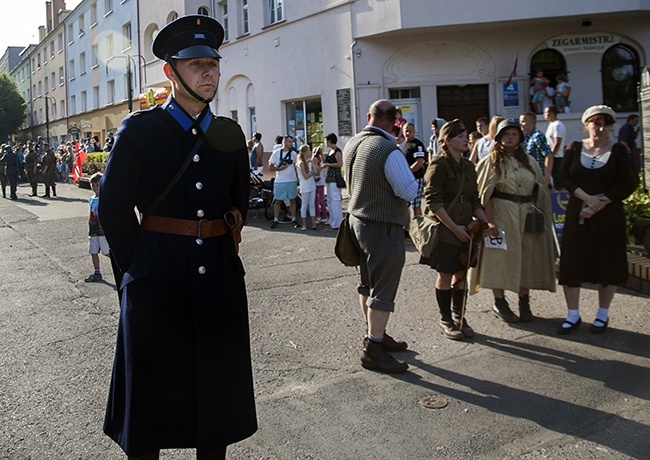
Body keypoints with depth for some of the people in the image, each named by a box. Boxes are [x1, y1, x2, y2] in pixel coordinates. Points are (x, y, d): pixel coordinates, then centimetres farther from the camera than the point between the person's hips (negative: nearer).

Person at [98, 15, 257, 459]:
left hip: (220, 279, 4)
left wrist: (221, 250, 11)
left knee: (217, 388, 13)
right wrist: (135, 271, -2)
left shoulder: (229, 134, 7)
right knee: (151, 392, 9)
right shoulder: (139, 129, -4)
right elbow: (114, 207, -1)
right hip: (157, 283, -3)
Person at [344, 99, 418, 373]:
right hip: (383, 226, -9)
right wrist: (410, 174, 2)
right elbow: (409, 192, -19)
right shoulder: (389, 152, -23)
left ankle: (375, 335, 34)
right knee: (383, 290, -1)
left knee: (367, 284, 19)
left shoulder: (352, 144, 3)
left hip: (357, 218, 9)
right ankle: (373, 350, 3)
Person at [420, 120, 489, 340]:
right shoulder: (439, 165, -11)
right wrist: (454, 227, -18)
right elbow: (433, 201, -16)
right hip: (445, 229, -7)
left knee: (462, 274, 12)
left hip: (465, 228, 7)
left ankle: (458, 316, 25)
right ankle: (445, 320, 17)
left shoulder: (468, 166, 12)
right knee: (446, 275, 2)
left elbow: (474, 200, 17)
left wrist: (485, 222, 2)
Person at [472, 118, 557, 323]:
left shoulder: (529, 161, 12)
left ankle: (524, 302, 15)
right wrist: (490, 220, -16)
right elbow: (484, 194, -8)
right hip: (501, 213, -4)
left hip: (527, 214, 4)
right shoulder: (491, 162, -1)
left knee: (527, 258, 4)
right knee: (501, 256, -3)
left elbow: (540, 191, 13)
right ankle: (499, 302, 9)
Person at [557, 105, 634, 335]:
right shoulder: (574, 148, 5)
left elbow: (625, 186, -5)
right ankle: (573, 315, 9)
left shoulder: (618, 151, 1)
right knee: (571, 262, -1)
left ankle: (603, 315, 18)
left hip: (609, 215, -1)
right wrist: (588, 198, -16)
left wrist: (597, 205, -14)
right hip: (577, 214, 1)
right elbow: (565, 178, -2)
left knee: (607, 262, 4)